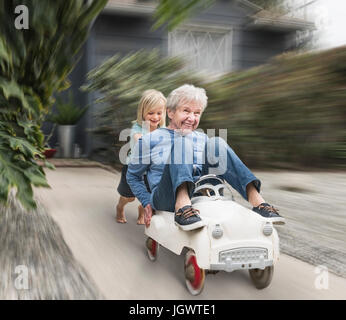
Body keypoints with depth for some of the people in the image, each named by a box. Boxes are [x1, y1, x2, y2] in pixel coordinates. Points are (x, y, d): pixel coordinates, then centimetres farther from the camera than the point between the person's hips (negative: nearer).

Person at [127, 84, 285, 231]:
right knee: (181, 141, -23)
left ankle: (256, 200, -25)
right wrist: (147, 203, 3)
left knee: (216, 144, -12)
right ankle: (182, 206, -48)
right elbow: (132, 176, 14)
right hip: (167, 199, -3)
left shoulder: (203, 139, 19)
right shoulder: (150, 140, 6)